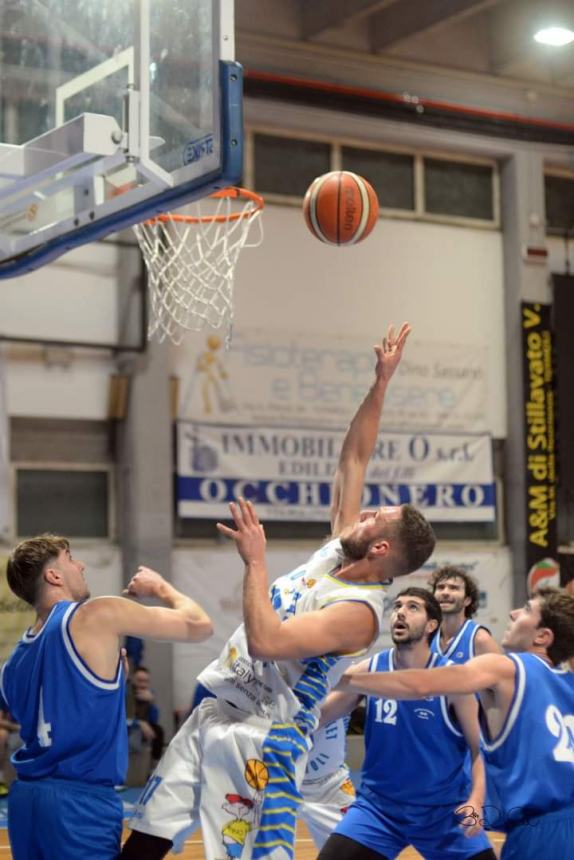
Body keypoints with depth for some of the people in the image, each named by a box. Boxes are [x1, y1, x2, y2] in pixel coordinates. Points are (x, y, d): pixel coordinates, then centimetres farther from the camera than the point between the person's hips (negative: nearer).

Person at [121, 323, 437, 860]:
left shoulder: (359, 613, -19)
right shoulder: (339, 549, 6)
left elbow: (266, 641, -33)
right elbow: (353, 460, 14)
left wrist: (256, 561, -25)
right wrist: (381, 383, 8)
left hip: (262, 738, -9)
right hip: (215, 714, 9)